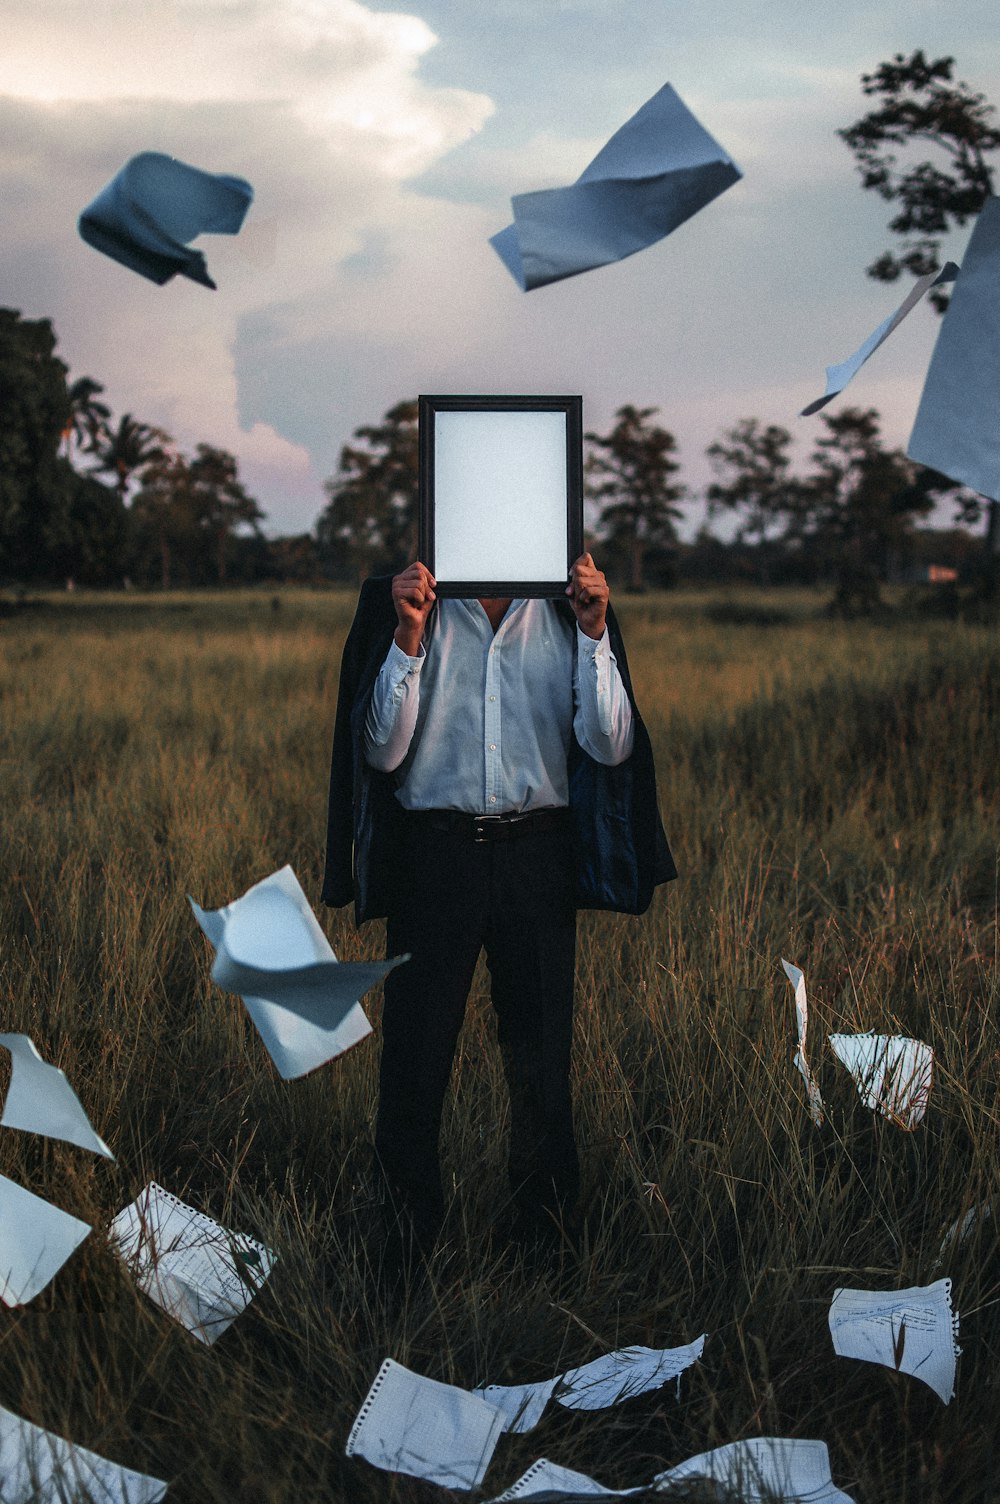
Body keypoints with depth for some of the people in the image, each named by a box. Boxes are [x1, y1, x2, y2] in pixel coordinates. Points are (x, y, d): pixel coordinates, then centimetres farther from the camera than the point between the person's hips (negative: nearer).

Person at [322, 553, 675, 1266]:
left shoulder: (570, 614, 6)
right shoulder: (399, 607, 3)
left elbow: (610, 747, -3)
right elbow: (382, 752, -4)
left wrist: (594, 633, -12)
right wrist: (409, 638, -14)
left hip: (537, 856, 1)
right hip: (434, 852, -1)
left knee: (541, 1059, 6)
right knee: (416, 1055, 2)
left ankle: (542, 1242, 20)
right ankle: (412, 1242, 17)